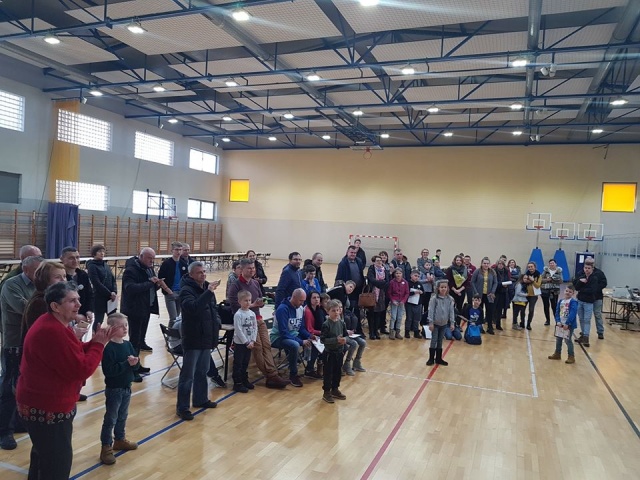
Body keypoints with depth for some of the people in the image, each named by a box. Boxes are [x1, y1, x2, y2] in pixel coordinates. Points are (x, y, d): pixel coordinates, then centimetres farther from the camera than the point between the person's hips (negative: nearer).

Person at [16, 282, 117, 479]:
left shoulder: (53, 324, 6)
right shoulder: (54, 332, -30)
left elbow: (76, 354, 11)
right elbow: (81, 370, -29)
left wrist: (96, 341, -5)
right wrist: (98, 344, -17)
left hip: (42, 403, 11)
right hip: (47, 408, -11)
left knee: (45, 455, 29)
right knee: (58, 461, 2)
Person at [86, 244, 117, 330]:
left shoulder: (105, 265, 12)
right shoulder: (92, 266, -9)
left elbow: (113, 280, 8)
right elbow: (97, 283, -16)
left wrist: (114, 292, -8)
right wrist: (110, 293, -16)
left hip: (110, 297, 6)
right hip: (99, 298, -6)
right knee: (98, 321, 2)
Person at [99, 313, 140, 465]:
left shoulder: (128, 344, 1)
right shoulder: (109, 348, -20)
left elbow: (136, 366, 4)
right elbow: (109, 370, -27)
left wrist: (135, 362, -19)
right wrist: (127, 363, -28)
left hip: (126, 387, 7)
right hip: (113, 389, -7)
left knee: (122, 416, 21)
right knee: (110, 419, 4)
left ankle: (120, 440, 37)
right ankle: (106, 447, 15)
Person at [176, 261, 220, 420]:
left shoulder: (207, 287, 7)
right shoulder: (186, 290, -16)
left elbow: (213, 308, 19)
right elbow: (193, 307, -34)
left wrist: (216, 323, 6)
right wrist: (208, 292, -38)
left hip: (207, 337, 8)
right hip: (192, 339, -8)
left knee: (202, 371, 20)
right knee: (187, 375, 0)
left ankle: (200, 399, 35)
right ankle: (182, 407, 11)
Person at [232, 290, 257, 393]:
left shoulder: (252, 314, 4)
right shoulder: (238, 314, -15)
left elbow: (255, 328, 6)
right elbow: (238, 330, -17)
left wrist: (252, 341, -4)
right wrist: (246, 342, -15)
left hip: (249, 343, 6)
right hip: (239, 343, -6)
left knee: (245, 363, 17)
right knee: (238, 364, 2)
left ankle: (244, 380, 29)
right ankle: (237, 383, 9)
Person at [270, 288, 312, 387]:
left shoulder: (301, 309, 1)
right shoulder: (283, 309, -22)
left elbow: (302, 328, 10)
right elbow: (283, 332, -26)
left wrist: (309, 336, -11)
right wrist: (301, 341, -29)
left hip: (294, 336, 8)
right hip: (279, 337, -7)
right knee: (295, 345, -36)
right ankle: (293, 375, -18)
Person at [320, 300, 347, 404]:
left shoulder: (342, 323, 0)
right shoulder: (326, 324, -17)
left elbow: (346, 335, 9)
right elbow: (323, 339, -20)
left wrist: (344, 339, -14)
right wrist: (336, 340, -26)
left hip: (339, 351, 6)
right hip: (329, 352, -6)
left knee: (338, 372, 16)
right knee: (328, 372, 4)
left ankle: (335, 389, 33)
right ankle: (326, 392, 16)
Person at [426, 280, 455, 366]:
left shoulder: (450, 299, -3)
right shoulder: (434, 298, -13)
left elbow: (452, 311, 1)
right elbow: (431, 311, -11)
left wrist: (452, 323, -2)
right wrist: (430, 323, -13)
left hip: (444, 324, 3)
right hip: (435, 323, -3)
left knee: (440, 341, 13)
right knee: (434, 341, 3)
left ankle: (438, 358, 22)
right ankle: (431, 358, 12)